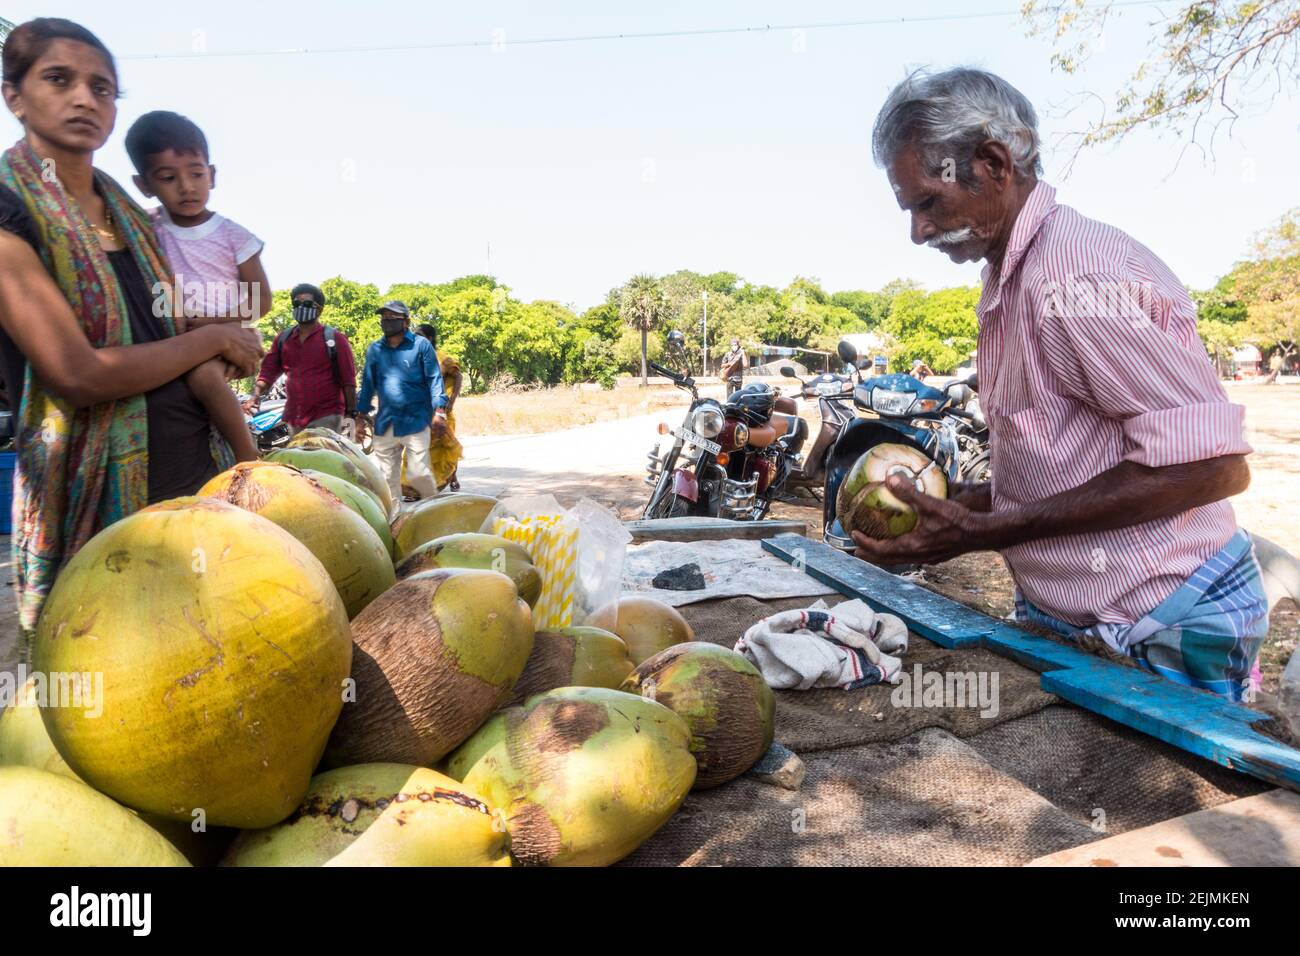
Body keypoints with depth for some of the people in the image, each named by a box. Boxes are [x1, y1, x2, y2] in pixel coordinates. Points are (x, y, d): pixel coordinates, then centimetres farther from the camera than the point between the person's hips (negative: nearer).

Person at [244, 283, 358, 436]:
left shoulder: (334, 338, -1)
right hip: (294, 419, 5)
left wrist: (351, 415, -11)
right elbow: (269, 370, 10)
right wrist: (255, 395, -9)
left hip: (326, 417, -5)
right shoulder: (283, 338, 13)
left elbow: (348, 379, -5)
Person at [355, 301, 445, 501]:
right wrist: (361, 415, 15)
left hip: (415, 422, -4)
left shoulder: (421, 345, 0)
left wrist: (439, 409, -11)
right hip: (385, 423, 4)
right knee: (388, 476, 8)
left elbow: (434, 378, -2)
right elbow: (368, 384, 17)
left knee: (418, 473, -8)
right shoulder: (375, 349, 12)